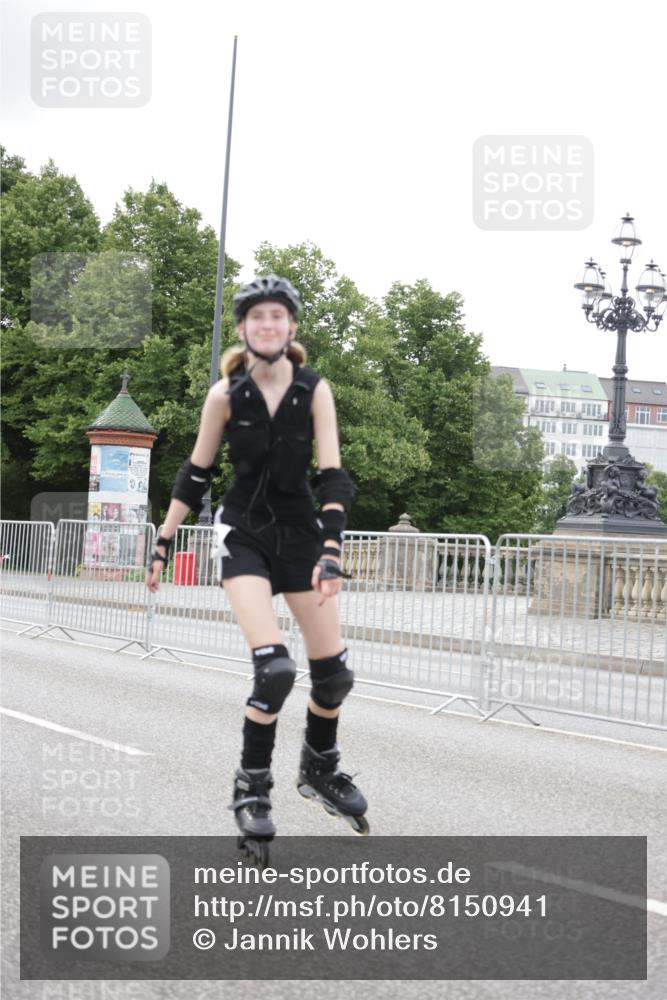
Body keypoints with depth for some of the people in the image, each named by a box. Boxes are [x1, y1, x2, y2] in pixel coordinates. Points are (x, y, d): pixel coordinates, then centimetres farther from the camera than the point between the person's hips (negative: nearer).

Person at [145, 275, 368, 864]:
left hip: (300, 532, 2)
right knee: (275, 667, -19)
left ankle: (320, 770, 31)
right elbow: (195, 475, 0)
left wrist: (332, 550, -24)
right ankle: (252, 788, -1)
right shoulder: (225, 394, -10)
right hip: (244, 533, -2)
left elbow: (333, 474, -13)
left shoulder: (314, 390, -10)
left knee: (334, 671, 4)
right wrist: (164, 544, 1)